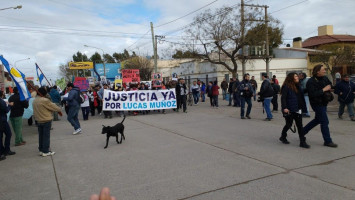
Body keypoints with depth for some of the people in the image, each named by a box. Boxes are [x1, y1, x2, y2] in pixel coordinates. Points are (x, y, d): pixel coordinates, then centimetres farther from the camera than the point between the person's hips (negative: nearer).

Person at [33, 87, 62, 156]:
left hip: (39, 120, 8)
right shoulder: (45, 100, -19)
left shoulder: (35, 100, 5)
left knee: (41, 136, 15)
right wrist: (59, 109, 6)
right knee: (46, 136, 0)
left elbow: (35, 111, 12)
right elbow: (54, 107, -11)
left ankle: (41, 150, 23)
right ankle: (45, 151, 5)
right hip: (46, 121, -7)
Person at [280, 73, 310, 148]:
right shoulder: (286, 87, -10)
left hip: (297, 110, 6)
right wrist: (284, 108, -26)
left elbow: (301, 98, 15)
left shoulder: (298, 86, 12)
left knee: (300, 125, 4)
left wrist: (303, 108, 11)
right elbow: (283, 98, -16)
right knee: (289, 124, 6)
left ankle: (302, 142, 6)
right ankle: (283, 137, 30)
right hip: (289, 110, -6)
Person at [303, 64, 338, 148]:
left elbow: (330, 85, 22)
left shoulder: (325, 78, 3)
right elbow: (312, 94, -27)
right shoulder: (311, 82, -20)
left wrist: (329, 89, 0)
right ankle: (328, 141, 8)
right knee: (324, 122, -4)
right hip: (317, 104, -9)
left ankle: (302, 131, 33)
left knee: (317, 120, 20)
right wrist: (323, 90, -24)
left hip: (324, 103, 9)